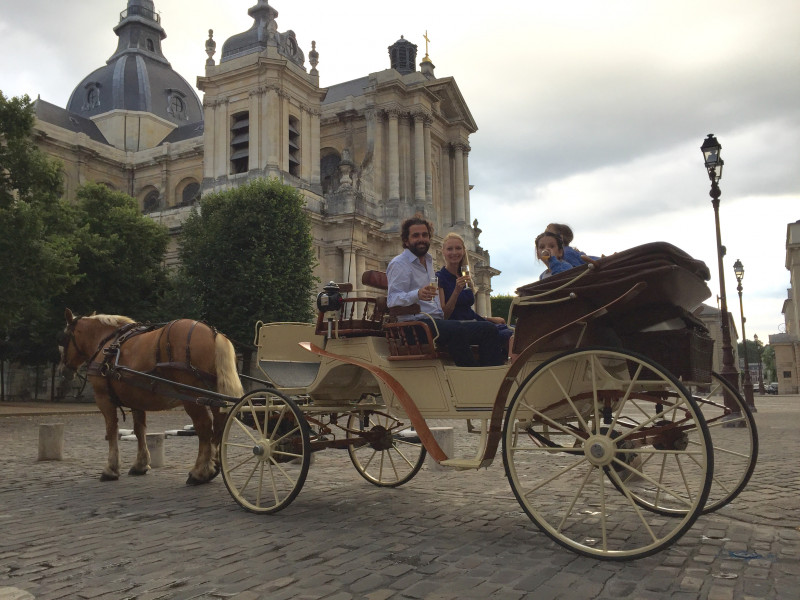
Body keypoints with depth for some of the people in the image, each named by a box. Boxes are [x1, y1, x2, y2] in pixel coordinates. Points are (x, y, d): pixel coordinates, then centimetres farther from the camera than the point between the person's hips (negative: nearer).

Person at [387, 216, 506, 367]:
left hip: (437, 321, 9)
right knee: (457, 331, -38)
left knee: (488, 329, -9)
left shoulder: (428, 262, 28)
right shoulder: (399, 264, -1)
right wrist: (417, 294, -32)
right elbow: (392, 300, -15)